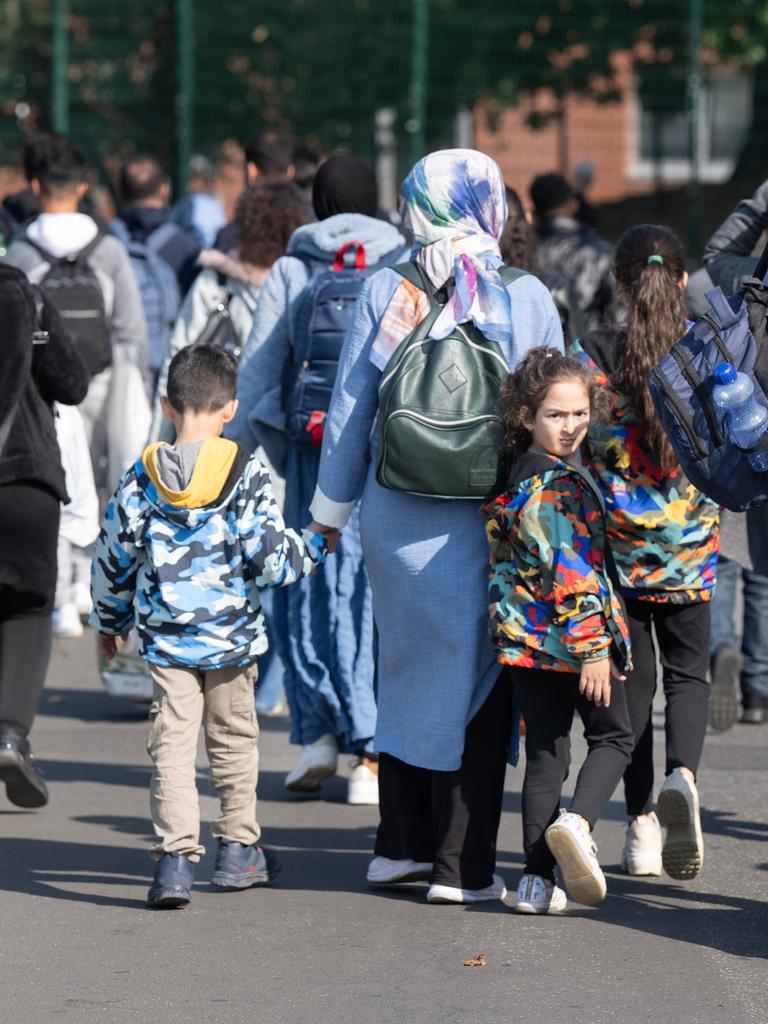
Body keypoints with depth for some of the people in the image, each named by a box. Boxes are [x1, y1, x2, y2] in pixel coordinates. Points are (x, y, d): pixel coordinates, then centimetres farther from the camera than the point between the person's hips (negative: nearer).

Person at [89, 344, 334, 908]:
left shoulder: (142, 479, -2)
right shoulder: (248, 475, -10)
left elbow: (113, 559, 5)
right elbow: (272, 559, -12)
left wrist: (110, 621, 21)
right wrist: (314, 546, 9)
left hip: (166, 638, 1)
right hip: (232, 635, 0)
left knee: (172, 742, -1)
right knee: (234, 736, 16)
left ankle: (177, 855, -15)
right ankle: (239, 849, 26)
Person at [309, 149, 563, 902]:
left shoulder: (384, 293, -2)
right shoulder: (525, 298, -6)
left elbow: (350, 405, 4)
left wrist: (332, 504, 15)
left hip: (396, 518, 2)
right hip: (490, 520, -2)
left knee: (405, 667, 17)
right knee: (475, 675, 5)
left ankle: (401, 844, 23)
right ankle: (461, 865, 5)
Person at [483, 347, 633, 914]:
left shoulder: (518, 479, 10)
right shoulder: (564, 485, -17)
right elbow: (571, 573, -21)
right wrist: (592, 648, -21)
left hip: (523, 638, 7)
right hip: (572, 635, -7)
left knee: (545, 753, 10)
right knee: (614, 737, 11)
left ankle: (538, 879, 4)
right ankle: (578, 822, -14)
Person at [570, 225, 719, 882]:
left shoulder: (593, 357, -8)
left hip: (617, 540, 0)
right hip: (690, 539, 0)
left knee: (633, 679, 11)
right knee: (688, 673, 11)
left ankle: (642, 824, 9)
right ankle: (683, 773, -19)